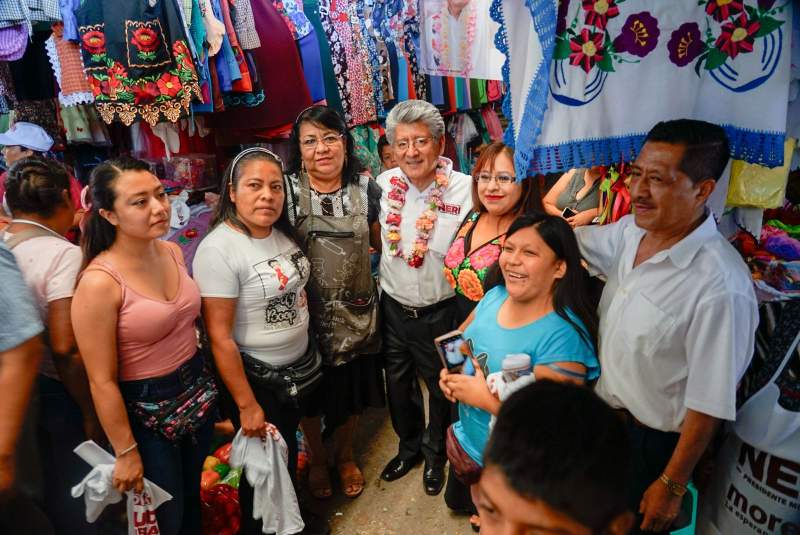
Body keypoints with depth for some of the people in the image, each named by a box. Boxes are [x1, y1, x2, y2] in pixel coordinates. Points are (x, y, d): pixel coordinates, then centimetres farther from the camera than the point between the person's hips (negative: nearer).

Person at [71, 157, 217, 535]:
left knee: (192, 499, 27)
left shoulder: (173, 252, -5)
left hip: (199, 390, 6)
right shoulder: (99, 282, -25)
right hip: (146, 409, -6)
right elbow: (102, 381, -19)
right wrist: (126, 453, -12)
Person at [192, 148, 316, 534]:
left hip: (301, 364, 7)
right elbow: (220, 336, -22)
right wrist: (246, 405, -19)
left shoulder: (284, 233, 0)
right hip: (256, 377, -7)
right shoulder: (218, 249, -23)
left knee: (289, 451, 24)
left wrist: (311, 352, 12)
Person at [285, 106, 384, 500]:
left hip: (356, 312, 2)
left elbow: (381, 243, 10)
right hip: (307, 313, -1)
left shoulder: (365, 187, -2)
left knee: (353, 392, 18)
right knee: (311, 395, 17)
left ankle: (345, 454, 47)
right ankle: (317, 459, 45)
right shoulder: (287, 190, -9)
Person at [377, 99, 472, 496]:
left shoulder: (464, 189, -16)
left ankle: (435, 453, 46)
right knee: (398, 383, 22)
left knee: (441, 387, 18)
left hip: (440, 311, -3)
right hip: (393, 307, 3)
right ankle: (409, 445, 49)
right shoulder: (383, 184, -6)